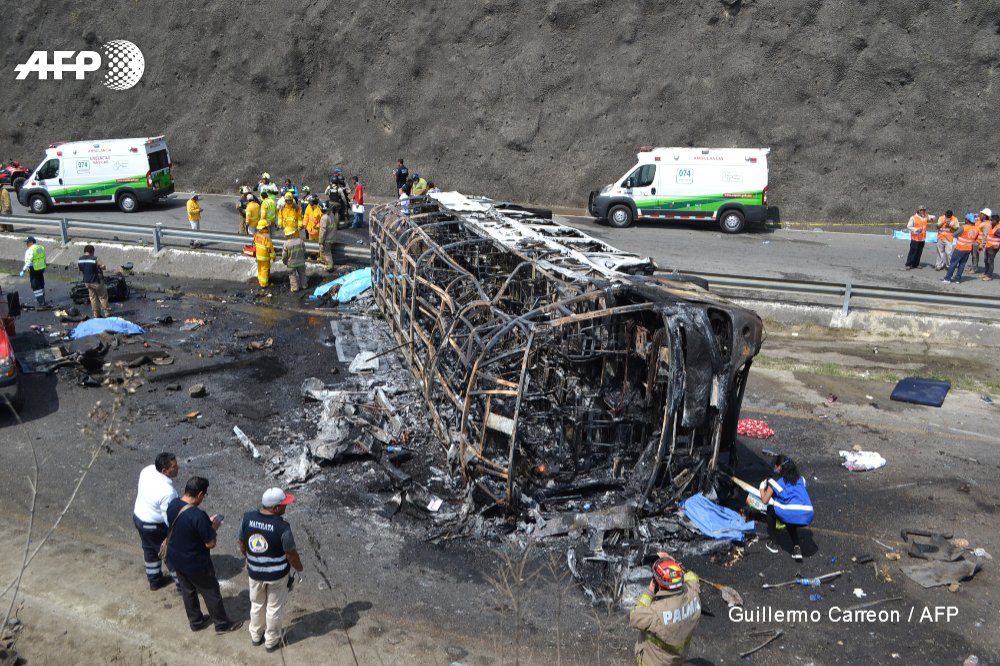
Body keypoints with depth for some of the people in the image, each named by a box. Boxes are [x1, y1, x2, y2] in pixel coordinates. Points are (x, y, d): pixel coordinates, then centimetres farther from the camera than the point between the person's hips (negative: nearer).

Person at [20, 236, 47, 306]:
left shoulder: (30, 251, -18)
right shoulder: (41, 248, 6)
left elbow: (28, 262, -24)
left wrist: (23, 271, -23)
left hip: (34, 270, -8)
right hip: (41, 268, 8)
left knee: (35, 286, 0)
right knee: (41, 284, 19)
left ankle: (41, 302, -1)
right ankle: (42, 299, 31)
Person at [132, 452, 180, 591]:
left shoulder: (147, 470, -15)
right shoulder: (167, 491, -38)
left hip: (138, 516, 8)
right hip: (155, 526, -8)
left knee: (150, 550, 28)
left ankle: (154, 581, 48)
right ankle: (182, 583, 34)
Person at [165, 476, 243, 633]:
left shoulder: (173, 504, -11)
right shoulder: (198, 516, -34)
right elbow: (210, 544, -25)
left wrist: (207, 523, 6)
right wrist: (214, 527, -8)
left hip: (175, 559, 7)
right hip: (195, 564, -7)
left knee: (187, 591, 27)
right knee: (211, 592, 14)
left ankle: (195, 621, 46)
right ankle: (222, 624, 31)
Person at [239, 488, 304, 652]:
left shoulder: (247, 518, -16)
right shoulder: (282, 527, -29)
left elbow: (242, 545, 0)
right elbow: (291, 555, -17)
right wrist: (299, 567, 3)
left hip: (255, 572, 4)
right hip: (277, 575, -4)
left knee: (257, 604, 27)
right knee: (274, 608, 19)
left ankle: (256, 636, 46)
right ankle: (271, 641, 37)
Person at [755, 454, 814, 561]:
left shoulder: (775, 480, 9)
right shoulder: (800, 478, 23)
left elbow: (765, 500, 12)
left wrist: (762, 487, 31)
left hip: (791, 515, -5)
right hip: (808, 517, 5)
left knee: (771, 508, 26)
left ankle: (772, 543, 27)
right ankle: (797, 547, 18)